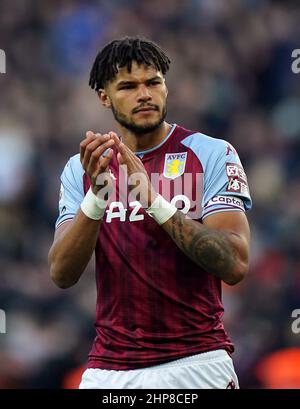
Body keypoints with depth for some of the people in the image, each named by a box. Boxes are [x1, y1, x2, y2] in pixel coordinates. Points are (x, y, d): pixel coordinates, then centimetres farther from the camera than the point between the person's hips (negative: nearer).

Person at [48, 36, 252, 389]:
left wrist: (153, 198, -23)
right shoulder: (82, 168, 6)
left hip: (197, 363, -2)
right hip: (109, 369, 2)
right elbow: (62, 274, -5)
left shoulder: (211, 154, -2)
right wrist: (97, 195, -20)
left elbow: (234, 265, -15)